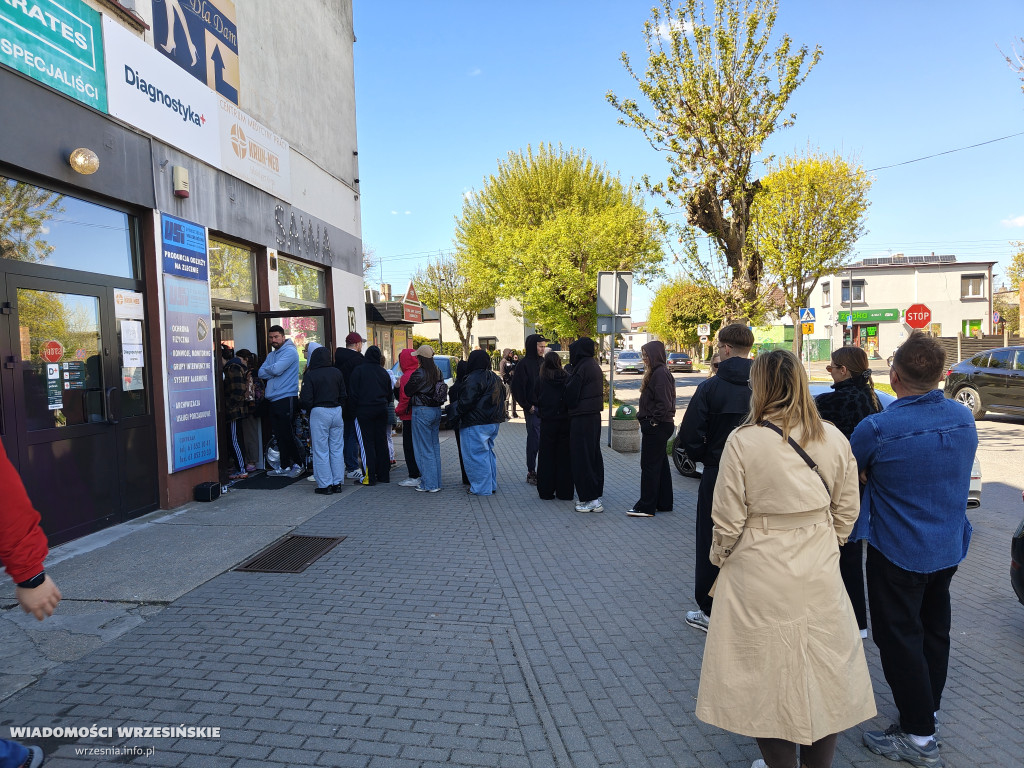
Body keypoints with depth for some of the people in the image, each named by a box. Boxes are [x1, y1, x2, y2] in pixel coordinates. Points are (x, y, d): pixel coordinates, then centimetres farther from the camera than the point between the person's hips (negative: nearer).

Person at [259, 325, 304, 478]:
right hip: (272, 400, 8)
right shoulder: (271, 355, 19)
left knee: (287, 434, -6)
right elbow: (261, 373, 8)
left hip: (286, 398, -8)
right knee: (279, 435, 10)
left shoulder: (290, 351, -6)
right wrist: (272, 371, -8)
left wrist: (267, 370, 2)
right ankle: (285, 466, 18)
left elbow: (276, 369, -17)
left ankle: (298, 464, 5)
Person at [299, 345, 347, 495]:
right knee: (337, 449, 10)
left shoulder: (310, 375, -9)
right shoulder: (337, 373, 3)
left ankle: (325, 485, 5)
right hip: (336, 412, 4)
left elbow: (306, 400, -11)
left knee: (321, 451, 3)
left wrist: (308, 410, 9)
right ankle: (337, 483, 14)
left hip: (319, 413, -4)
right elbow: (344, 395, 6)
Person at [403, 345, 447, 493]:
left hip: (422, 411, -8)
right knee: (434, 447, 14)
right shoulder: (437, 372, 6)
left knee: (424, 449, 0)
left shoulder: (419, 374, -17)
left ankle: (429, 484, 2)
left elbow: (408, 392, -8)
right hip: (436, 410, 8)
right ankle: (436, 482, 20)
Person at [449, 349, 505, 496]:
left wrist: (453, 411, -4)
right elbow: (503, 396, 20)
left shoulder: (474, 378, -17)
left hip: (476, 424, -9)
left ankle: (481, 488, 1)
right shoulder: (494, 377, 11)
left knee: (476, 455, -2)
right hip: (493, 423, 9)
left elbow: (466, 401, -19)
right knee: (488, 453, 17)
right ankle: (492, 486, 23)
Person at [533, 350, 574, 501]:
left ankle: (546, 491, 12)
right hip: (565, 421, 1)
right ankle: (564, 491, 12)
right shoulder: (567, 379, -6)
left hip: (547, 422, -1)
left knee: (546, 457, 9)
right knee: (564, 457, 9)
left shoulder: (540, 379, -6)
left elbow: (536, 400, 0)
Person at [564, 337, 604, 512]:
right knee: (594, 455, 15)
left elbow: (571, 393, -14)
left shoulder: (582, 368, -17)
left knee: (582, 458, -4)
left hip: (582, 419, -10)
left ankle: (590, 499, -2)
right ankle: (596, 495, 24)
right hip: (594, 415, 10)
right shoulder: (594, 366, 12)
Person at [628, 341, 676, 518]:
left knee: (649, 466, -4)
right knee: (661, 465, 16)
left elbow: (664, 403, -24)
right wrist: (644, 416, 14)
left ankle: (646, 506, 2)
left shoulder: (660, 374, -18)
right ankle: (664, 503, 25)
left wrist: (652, 421, -18)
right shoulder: (656, 372, 15)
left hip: (656, 428, -11)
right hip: (659, 427, 11)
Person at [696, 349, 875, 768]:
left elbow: (728, 519, -12)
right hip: (820, 577, 4)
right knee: (824, 675, 18)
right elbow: (847, 511, 6)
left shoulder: (743, 440, -16)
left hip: (760, 578, -3)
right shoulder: (834, 439, -3)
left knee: (770, 675, 13)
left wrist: (720, 556, 7)